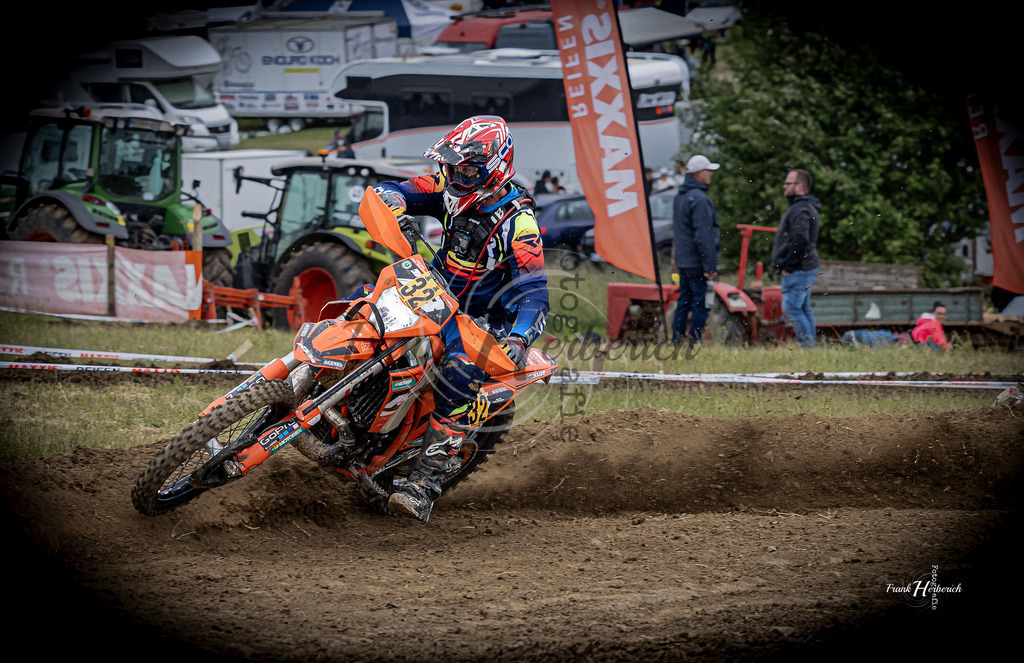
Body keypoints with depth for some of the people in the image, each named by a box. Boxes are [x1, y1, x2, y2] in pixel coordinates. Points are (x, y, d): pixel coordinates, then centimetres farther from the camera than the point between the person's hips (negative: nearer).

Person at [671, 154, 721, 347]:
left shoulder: (680, 197, 14)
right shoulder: (699, 199, -17)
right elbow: (703, 235, -20)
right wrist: (711, 266, -19)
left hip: (683, 261, 9)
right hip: (697, 263, -9)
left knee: (684, 301, 14)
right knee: (700, 304, -5)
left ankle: (676, 341, 16)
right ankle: (694, 343, -6)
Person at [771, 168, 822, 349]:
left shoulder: (801, 210, -18)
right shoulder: (803, 207, 17)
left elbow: (799, 241, -28)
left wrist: (786, 265, -18)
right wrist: (783, 264, 18)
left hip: (797, 271, -11)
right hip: (806, 268, 11)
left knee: (791, 309, -9)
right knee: (803, 309, 13)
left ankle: (807, 346, -10)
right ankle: (810, 347, 16)